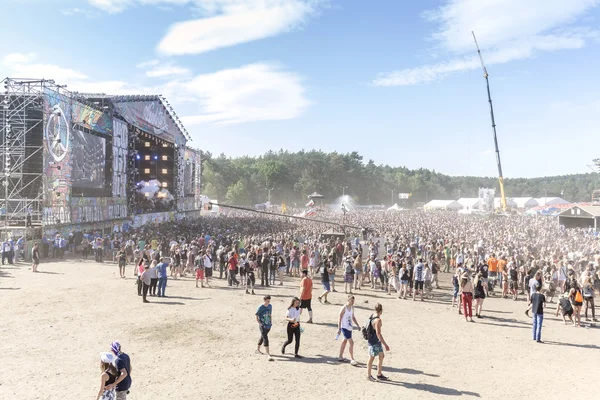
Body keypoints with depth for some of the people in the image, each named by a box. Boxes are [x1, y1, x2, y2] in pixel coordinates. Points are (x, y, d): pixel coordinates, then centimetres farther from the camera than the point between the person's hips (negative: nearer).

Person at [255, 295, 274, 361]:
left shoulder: (270, 306, 2)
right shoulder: (260, 307, -15)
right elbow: (256, 317, -9)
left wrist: (270, 323, 10)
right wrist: (260, 324, -12)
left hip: (268, 326, 6)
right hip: (262, 326, -6)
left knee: (262, 337, 21)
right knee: (265, 339, -12)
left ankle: (258, 349, 42)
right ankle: (268, 355, -14)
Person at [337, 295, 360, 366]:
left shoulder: (352, 307, 6)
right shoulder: (344, 308, -17)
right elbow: (339, 318, -15)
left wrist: (357, 325, 16)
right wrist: (339, 328, -18)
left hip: (350, 327, 8)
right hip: (344, 328, -8)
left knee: (345, 341, 18)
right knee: (351, 342, -11)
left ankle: (340, 356, 31)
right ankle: (352, 359, -3)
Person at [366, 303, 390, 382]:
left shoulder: (372, 316, 2)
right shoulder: (378, 320, -25)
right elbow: (378, 334, -27)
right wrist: (385, 345, -24)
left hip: (377, 341, 9)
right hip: (374, 342, -9)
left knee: (381, 356, 16)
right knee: (372, 358, 5)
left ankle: (379, 374, 27)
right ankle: (368, 375, 20)